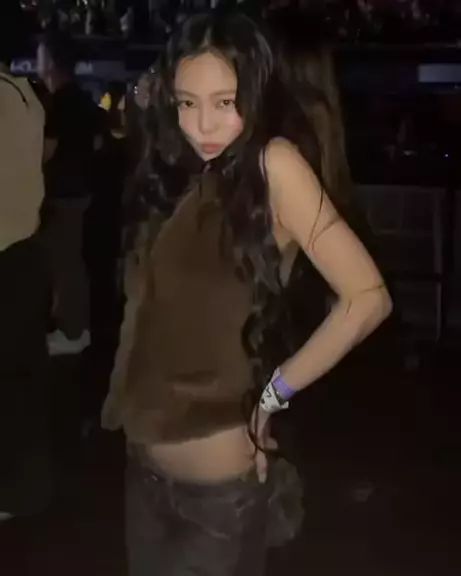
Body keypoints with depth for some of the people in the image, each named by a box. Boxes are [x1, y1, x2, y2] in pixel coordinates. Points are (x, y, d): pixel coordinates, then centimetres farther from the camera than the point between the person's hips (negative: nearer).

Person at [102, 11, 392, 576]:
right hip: (145, 466, 7)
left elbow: (367, 298, -21)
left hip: (222, 482, -6)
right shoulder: (185, 179, 6)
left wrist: (275, 392, -13)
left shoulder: (273, 163, -15)